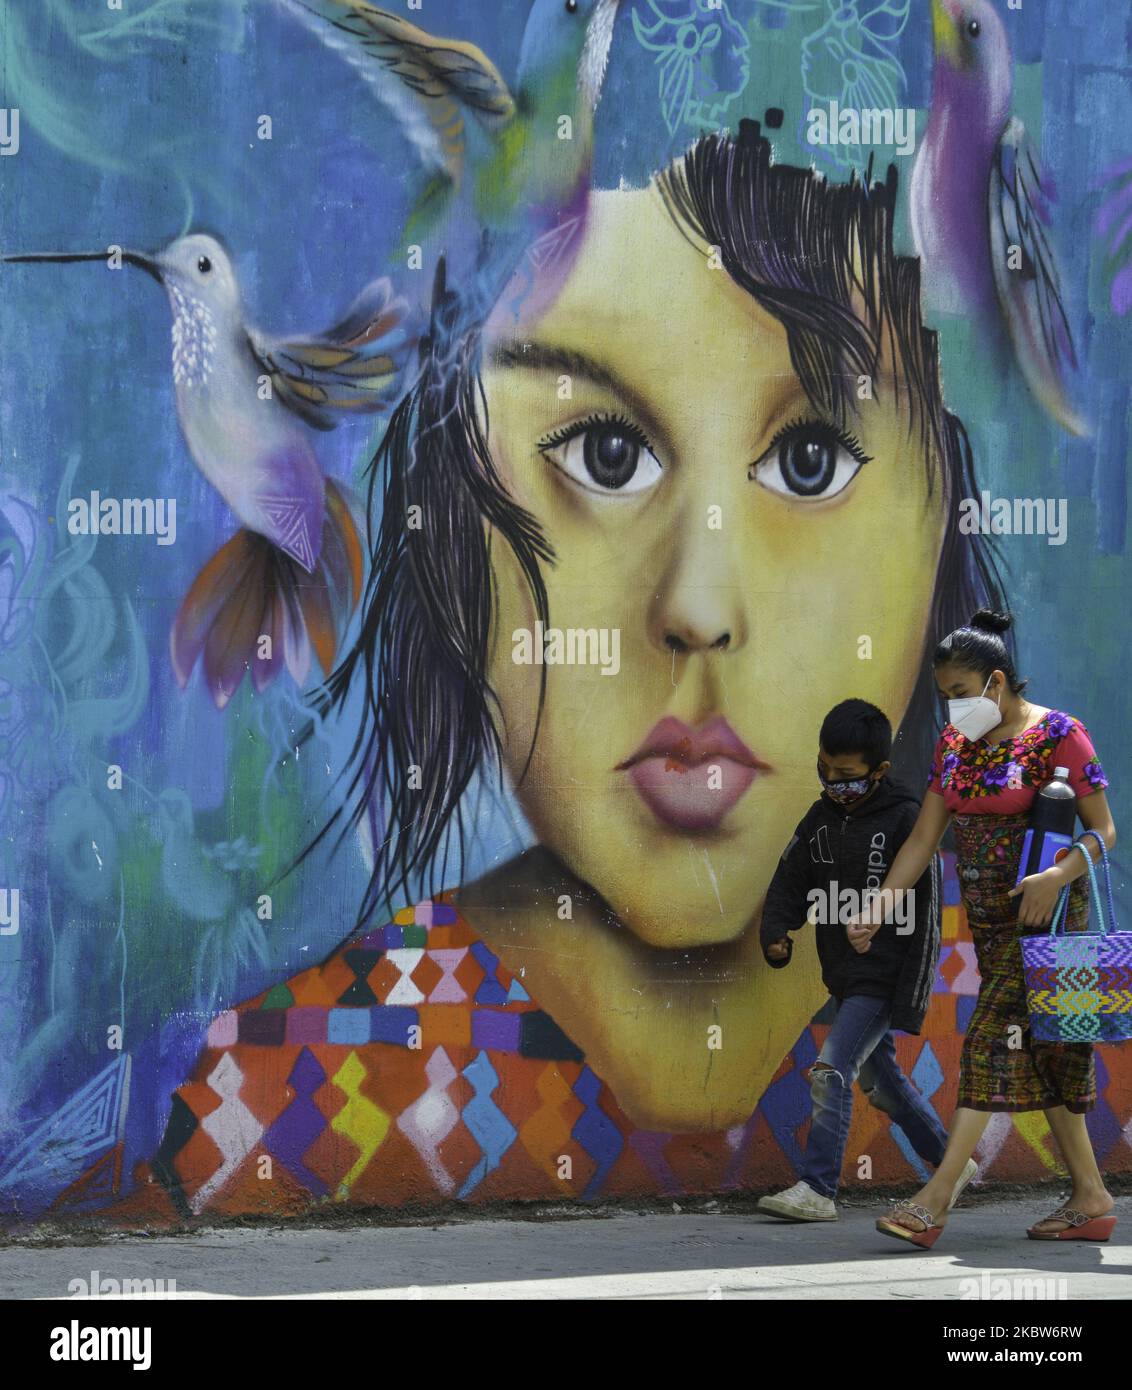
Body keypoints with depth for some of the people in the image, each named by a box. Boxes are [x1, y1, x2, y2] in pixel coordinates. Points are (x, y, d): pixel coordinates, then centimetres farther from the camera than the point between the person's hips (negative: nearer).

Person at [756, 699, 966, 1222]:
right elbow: (789, 884, 10)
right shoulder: (820, 819, 7)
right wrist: (775, 936, -12)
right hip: (844, 980, 8)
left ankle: (816, 1189, -16)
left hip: (884, 981, -8)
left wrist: (911, 997, -17)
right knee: (880, 1078, 17)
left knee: (832, 1070, -17)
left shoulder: (906, 821, -12)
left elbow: (924, 916, -13)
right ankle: (952, 1164, 32)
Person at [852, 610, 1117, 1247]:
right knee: (1038, 1052, 8)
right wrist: (876, 910, 4)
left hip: (1042, 910, -7)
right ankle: (1092, 1199, 14)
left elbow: (1104, 830, -10)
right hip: (988, 918, 7)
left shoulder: (1057, 734, -10)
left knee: (995, 1041, -13)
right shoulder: (955, 742, 10)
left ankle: (935, 1200, -18)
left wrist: (1059, 875, -27)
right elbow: (923, 839, 11)